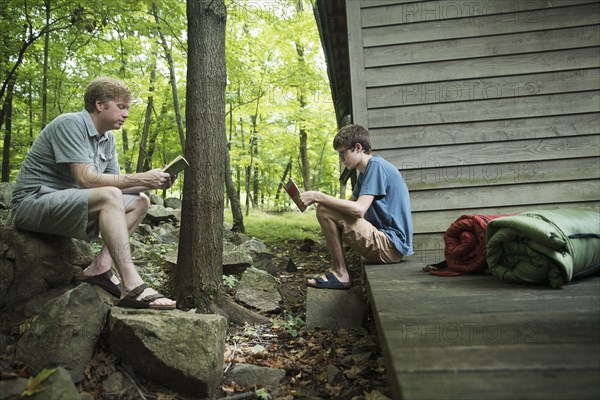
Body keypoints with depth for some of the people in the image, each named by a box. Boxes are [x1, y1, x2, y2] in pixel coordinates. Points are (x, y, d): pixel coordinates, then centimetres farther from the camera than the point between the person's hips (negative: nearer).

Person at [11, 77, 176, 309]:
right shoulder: (70, 124, -15)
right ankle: (133, 288, -38)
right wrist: (141, 178, -24)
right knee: (109, 197, -33)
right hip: (34, 203, -9)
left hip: (69, 206, 9)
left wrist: (151, 183, -10)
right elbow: (86, 179, -25)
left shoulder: (108, 139, 10)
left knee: (139, 201, 0)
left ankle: (100, 267, -14)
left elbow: (115, 183, 7)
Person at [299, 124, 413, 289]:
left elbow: (358, 209, -25)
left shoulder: (376, 165, -14)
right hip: (385, 241, 11)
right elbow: (349, 204, 16)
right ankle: (338, 272, 11)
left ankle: (340, 274, -7)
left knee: (324, 211, -18)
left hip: (391, 245, -11)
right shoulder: (365, 172, 17)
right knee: (326, 208, 20)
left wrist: (319, 197, -20)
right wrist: (318, 199, 1)